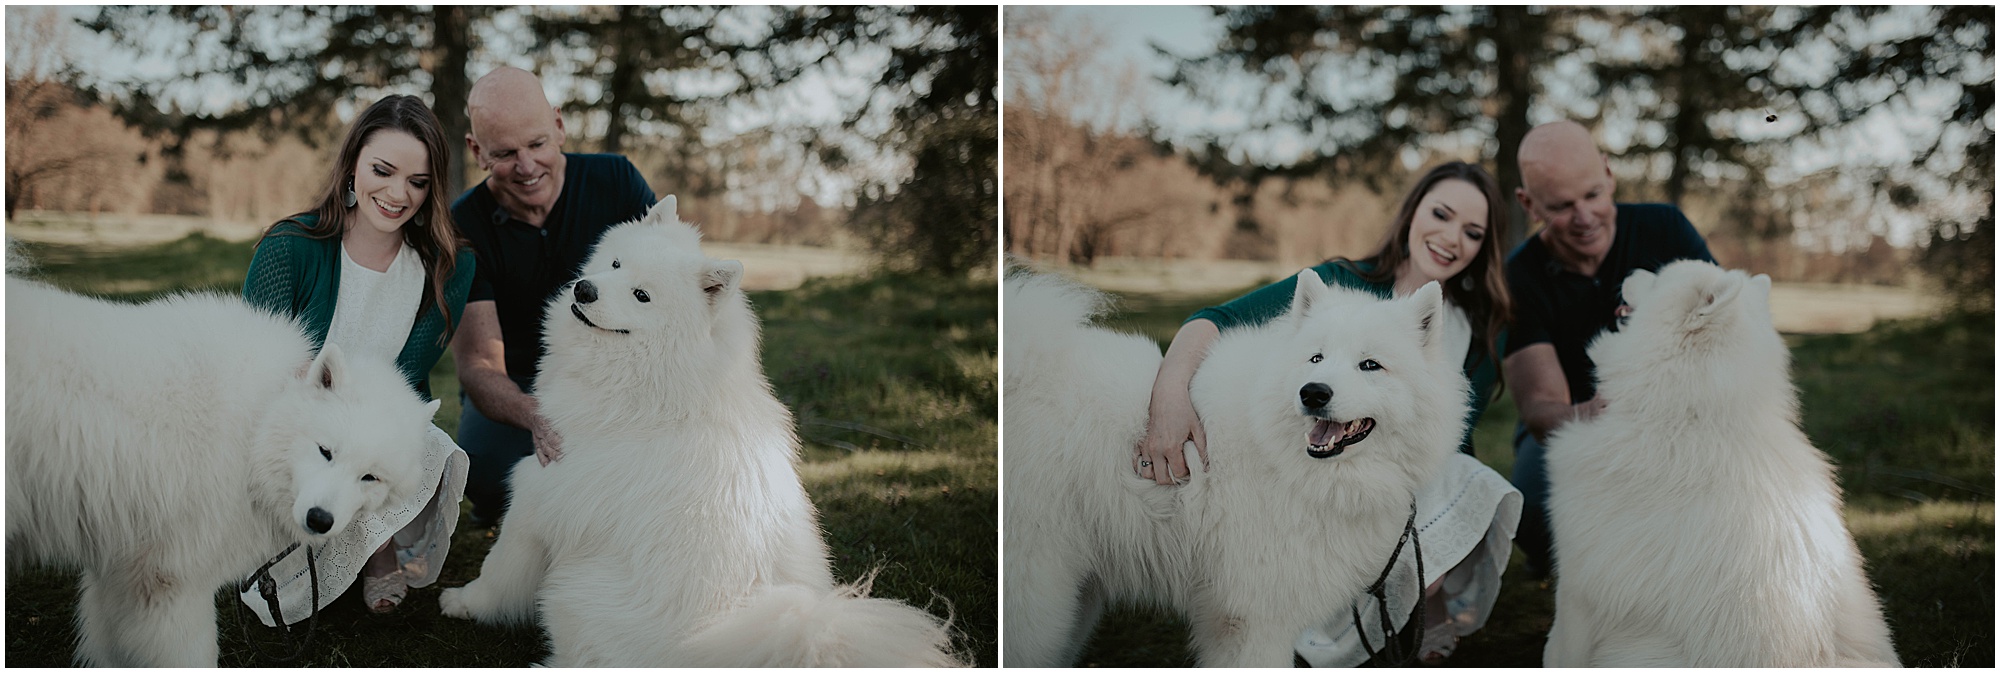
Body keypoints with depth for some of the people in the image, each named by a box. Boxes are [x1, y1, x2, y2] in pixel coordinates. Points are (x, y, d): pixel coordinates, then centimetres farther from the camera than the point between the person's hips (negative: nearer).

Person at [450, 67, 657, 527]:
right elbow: (478, 363, -21)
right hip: (514, 389, -1)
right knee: (489, 467, -35)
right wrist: (538, 417, -45)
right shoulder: (463, 227, -13)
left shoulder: (615, 180, -10)